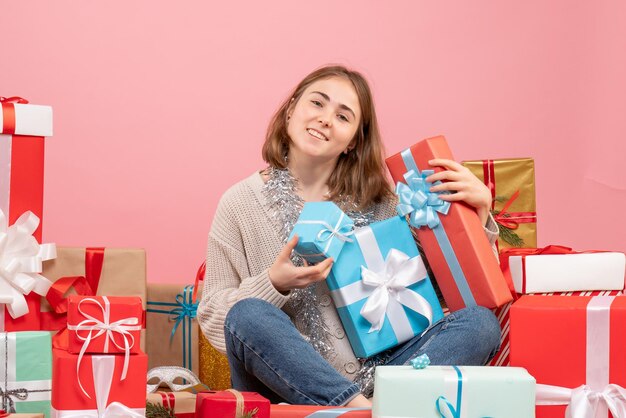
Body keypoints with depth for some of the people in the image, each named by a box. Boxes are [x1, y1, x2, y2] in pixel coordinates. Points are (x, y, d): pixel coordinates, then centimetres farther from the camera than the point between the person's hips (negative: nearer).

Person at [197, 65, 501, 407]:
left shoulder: (379, 202, 10)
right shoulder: (241, 203, 4)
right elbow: (212, 314, 3)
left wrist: (479, 210, -4)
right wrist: (274, 284, -14)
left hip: (375, 376, 2)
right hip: (287, 386, -2)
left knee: (479, 322, -17)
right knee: (249, 315, -31)